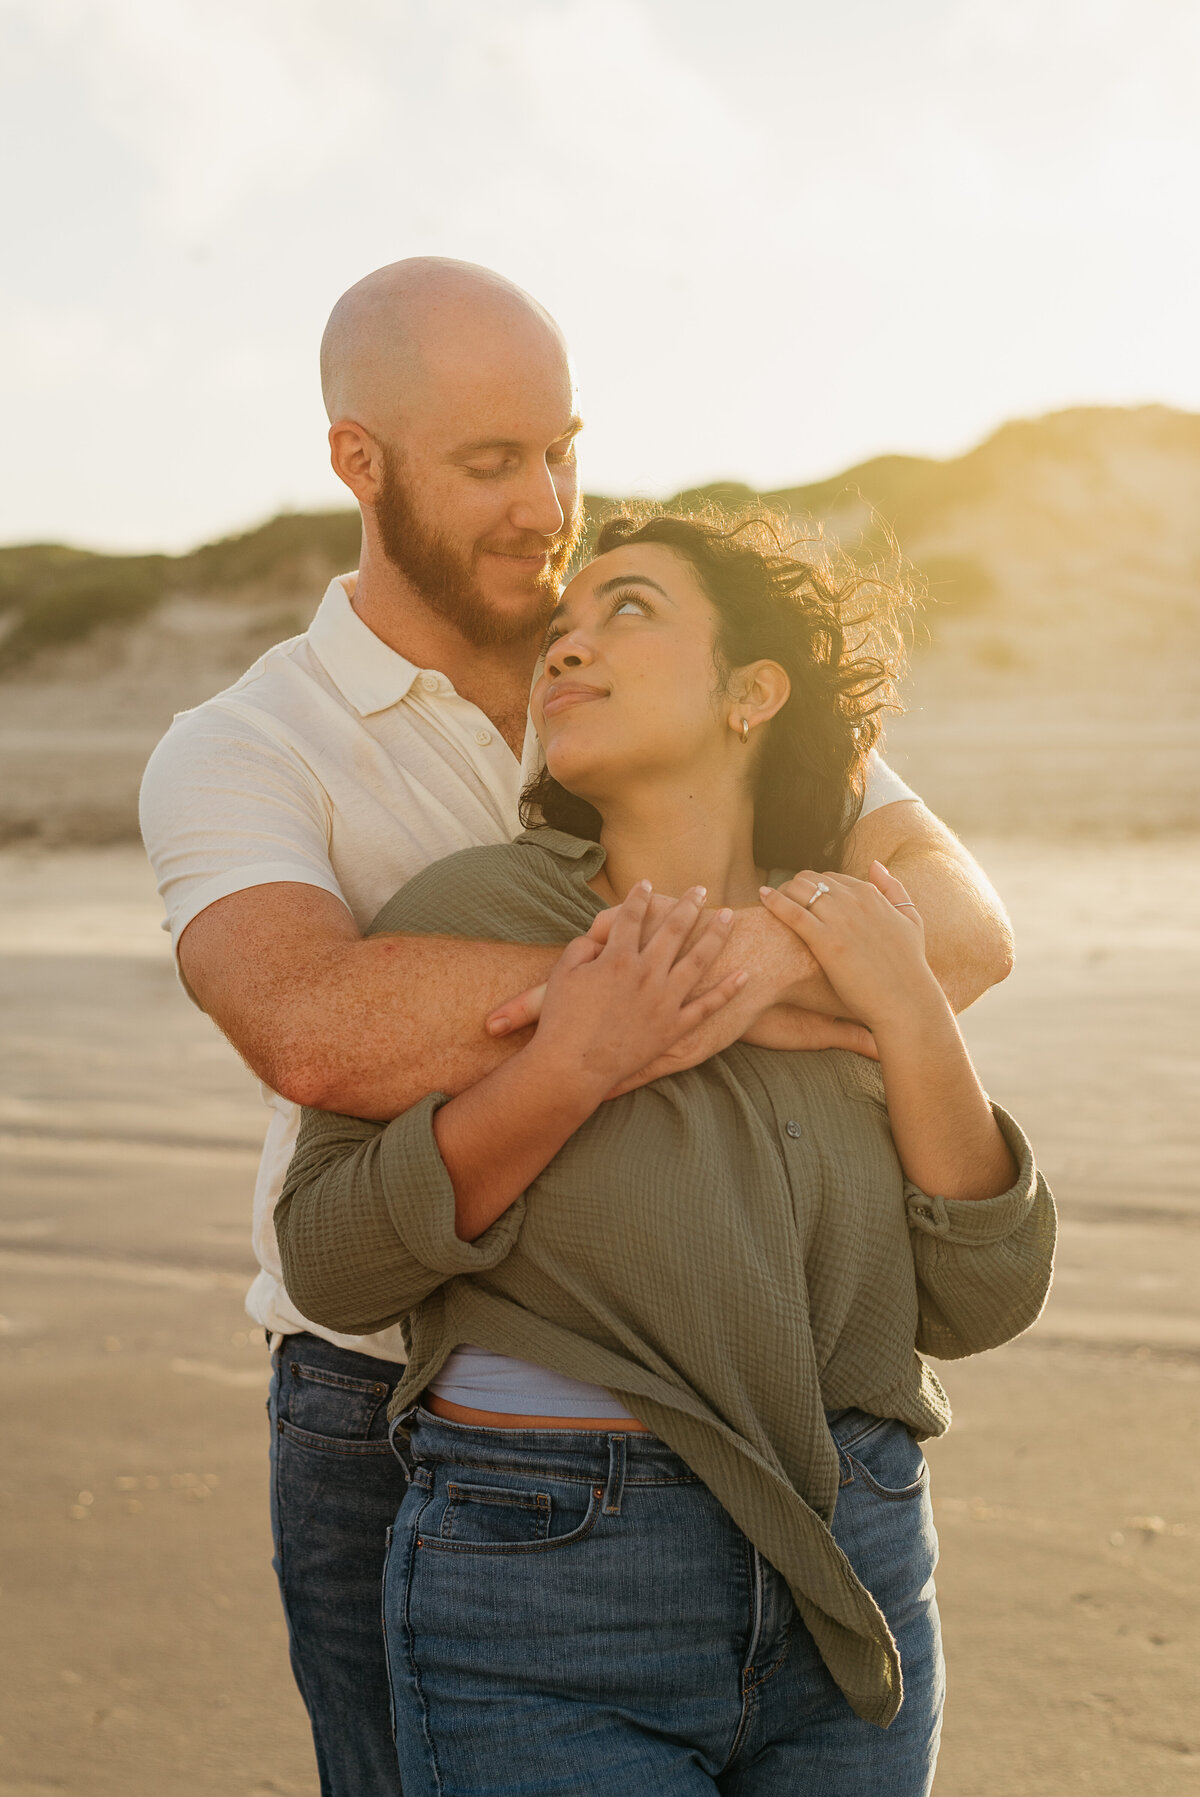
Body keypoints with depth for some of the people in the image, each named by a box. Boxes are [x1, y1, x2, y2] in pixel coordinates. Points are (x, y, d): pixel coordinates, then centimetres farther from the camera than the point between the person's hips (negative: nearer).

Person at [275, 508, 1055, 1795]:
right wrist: (568, 1070, -20)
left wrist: (912, 1019, -11)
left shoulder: (855, 954, 3)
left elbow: (978, 1300, 0)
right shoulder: (468, 913, -7)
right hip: (547, 1607, -4)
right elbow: (332, 1263, -9)